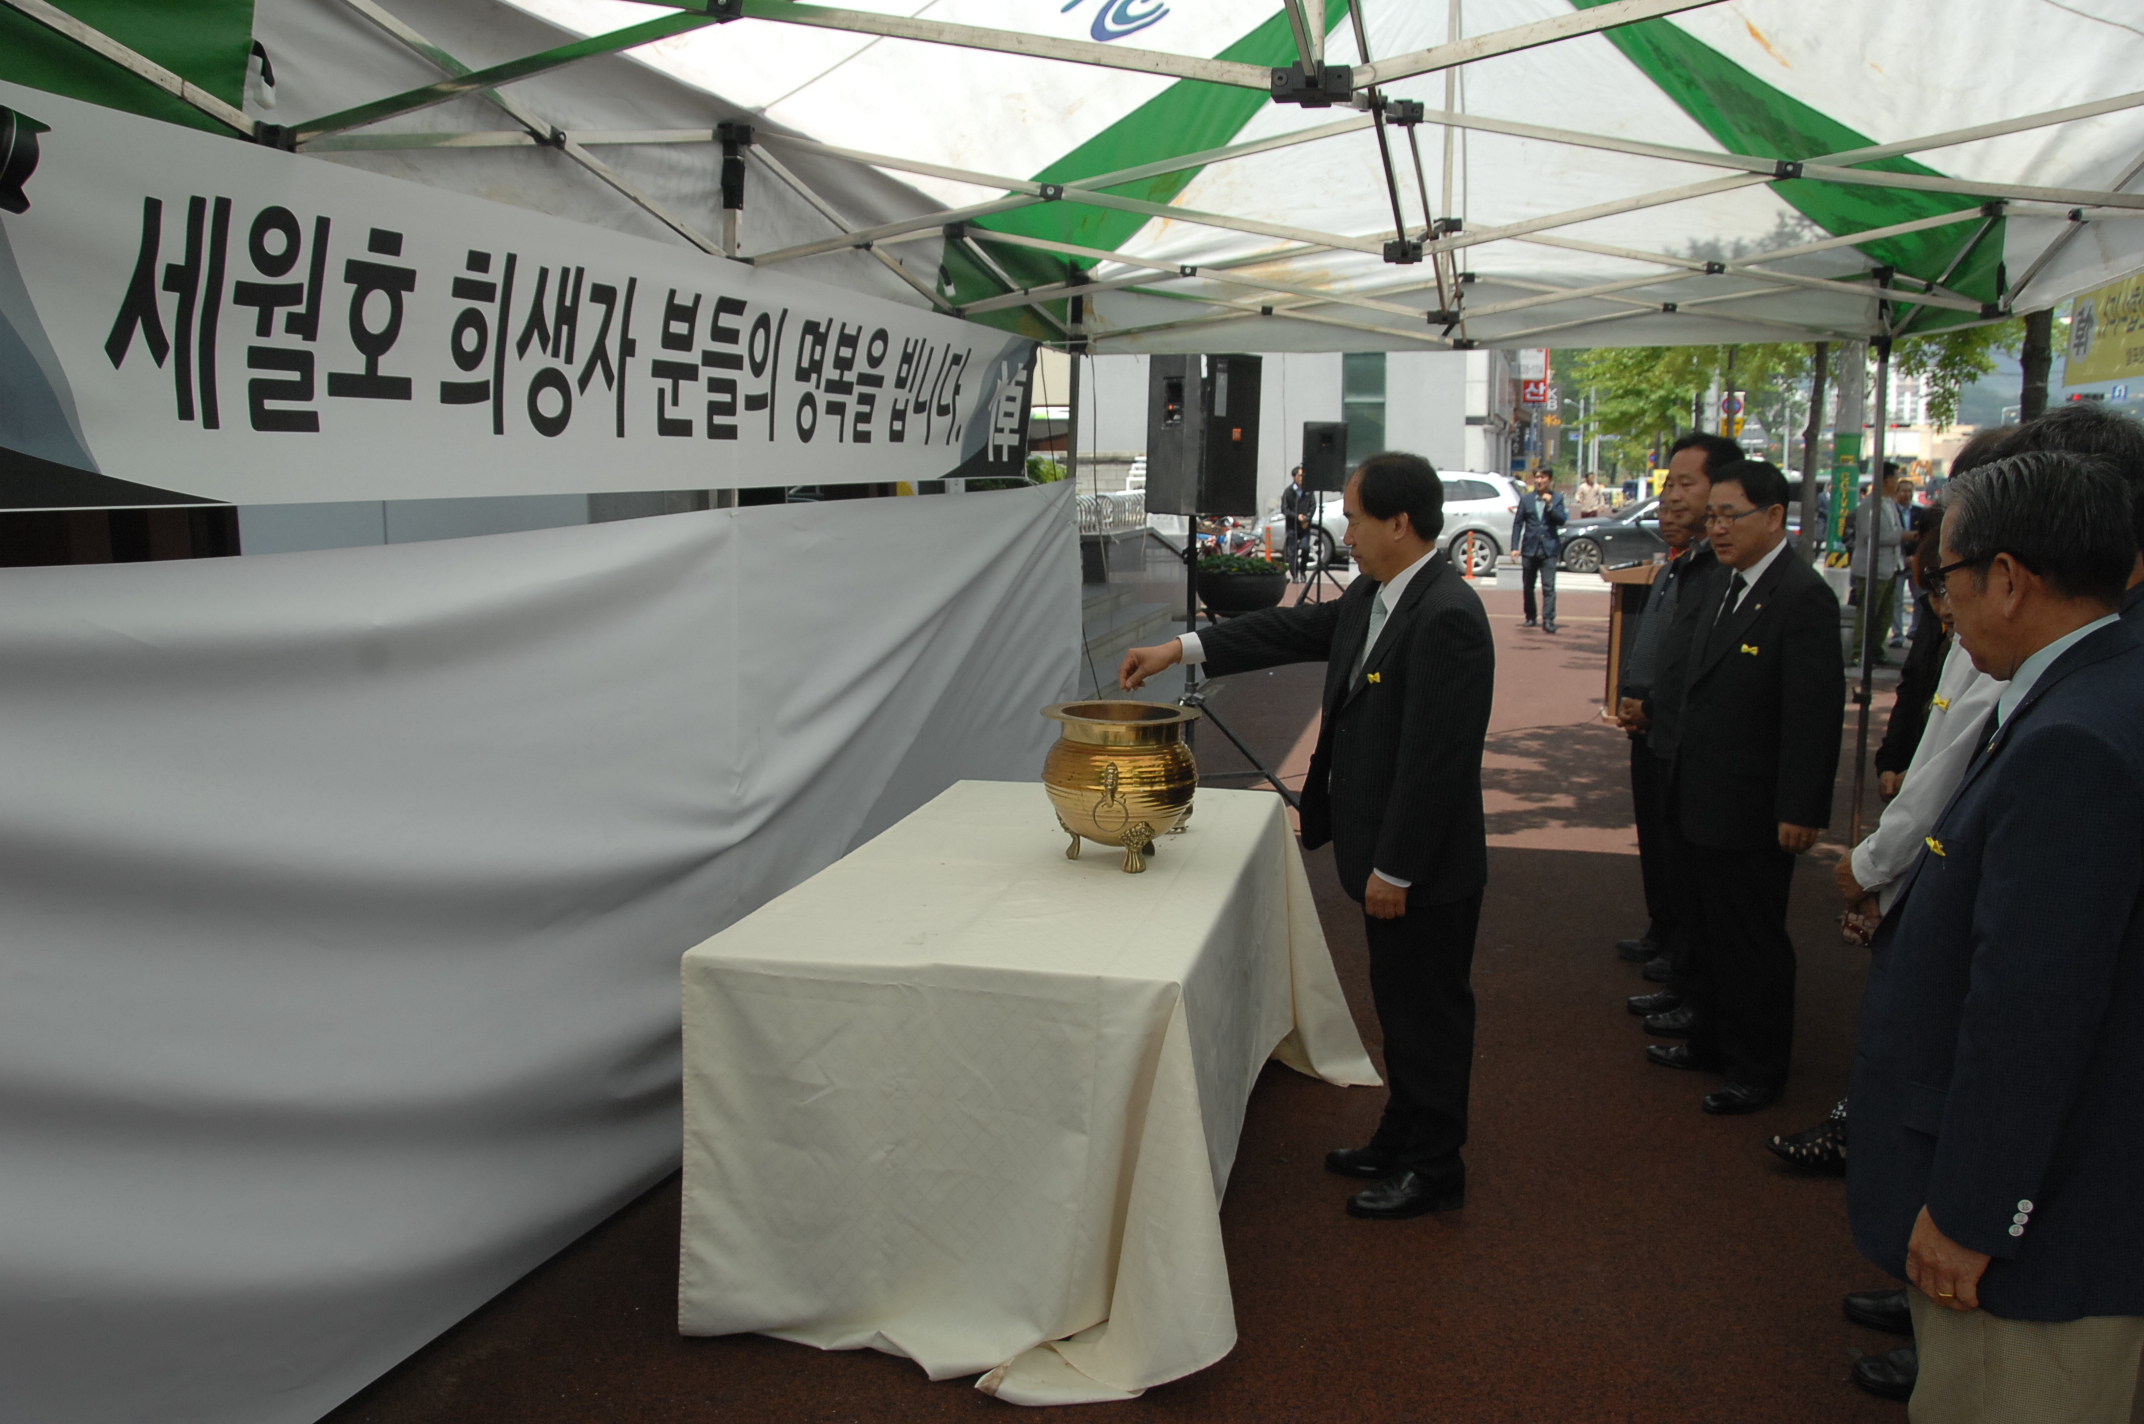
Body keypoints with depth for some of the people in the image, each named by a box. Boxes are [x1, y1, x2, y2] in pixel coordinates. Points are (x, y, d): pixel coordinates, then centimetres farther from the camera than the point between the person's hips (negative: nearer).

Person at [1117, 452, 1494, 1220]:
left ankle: (1435, 1170, 23)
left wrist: (1395, 869, -22)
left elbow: (1435, 760, -26)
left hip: (1425, 867, -9)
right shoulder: (1371, 596, 5)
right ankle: (1401, 1141, 38)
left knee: (1430, 1012, 7)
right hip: (1385, 852, 9)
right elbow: (1298, 629, 17)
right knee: (1401, 1006, 21)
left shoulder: (1446, 617, -25)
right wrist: (1181, 648, 13)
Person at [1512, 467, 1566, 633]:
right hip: (1530, 549, 2)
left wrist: (1550, 505, -17)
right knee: (1528, 586, 10)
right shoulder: (1526, 499, 7)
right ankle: (1530, 617, 25)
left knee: (1549, 587, -10)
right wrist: (1515, 547, -2)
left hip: (1549, 549, -2)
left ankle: (1548, 620, -15)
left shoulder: (1557, 499, 5)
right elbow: (1517, 523, 6)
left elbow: (1562, 520, -4)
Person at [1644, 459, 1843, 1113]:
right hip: (1700, 803, 9)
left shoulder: (1802, 596, -18)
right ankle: (1710, 1039, 36)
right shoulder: (1726, 583, 10)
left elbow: (1815, 711, -20)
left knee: (1752, 943, 5)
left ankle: (1758, 1070, 20)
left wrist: (1800, 810, -20)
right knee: (1708, 931, 20)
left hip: (1751, 814, -9)